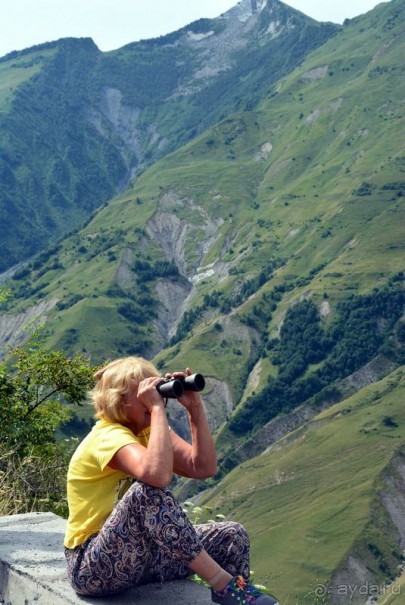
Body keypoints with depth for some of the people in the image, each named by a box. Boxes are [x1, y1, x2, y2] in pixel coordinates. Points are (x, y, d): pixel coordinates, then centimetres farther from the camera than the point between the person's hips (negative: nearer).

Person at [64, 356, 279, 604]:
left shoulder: (149, 432, 7)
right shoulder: (108, 436, -20)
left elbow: (204, 467, -5)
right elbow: (157, 475, -41)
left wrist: (195, 408, -11)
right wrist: (157, 408, -32)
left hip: (140, 554, 8)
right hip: (94, 565, -8)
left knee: (232, 535, -5)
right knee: (148, 490, -34)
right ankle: (224, 584, -27)